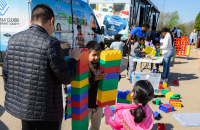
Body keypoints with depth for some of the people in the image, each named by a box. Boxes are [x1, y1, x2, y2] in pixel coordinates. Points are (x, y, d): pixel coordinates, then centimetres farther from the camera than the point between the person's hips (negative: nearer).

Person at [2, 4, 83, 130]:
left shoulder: (13, 39, 1)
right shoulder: (50, 43, -20)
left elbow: (6, 72, 9)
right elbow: (65, 77, -15)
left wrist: (11, 95, 22)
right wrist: (73, 59, 2)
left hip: (19, 105, 7)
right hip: (44, 110, -7)